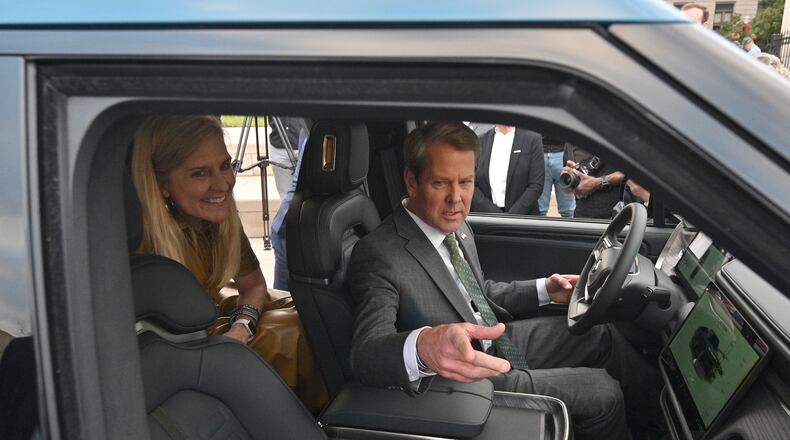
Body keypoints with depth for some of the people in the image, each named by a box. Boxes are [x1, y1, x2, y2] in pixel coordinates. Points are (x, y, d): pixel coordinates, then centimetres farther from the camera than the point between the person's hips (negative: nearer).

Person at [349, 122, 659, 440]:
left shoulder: (457, 228, 2)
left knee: (601, 335, 12)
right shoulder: (378, 256, -26)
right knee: (603, 393, -7)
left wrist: (545, 290, 4)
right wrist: (422, 348, -60)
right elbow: (365, 353, -38)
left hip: (500, 342, 8)